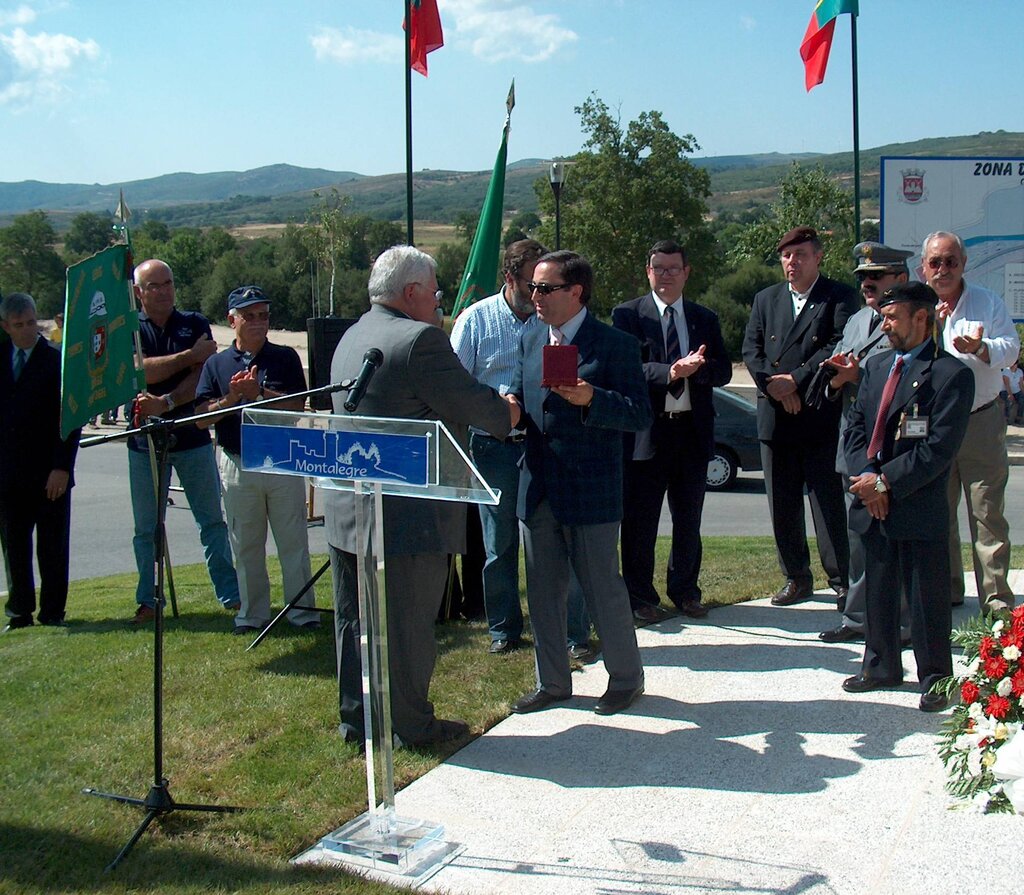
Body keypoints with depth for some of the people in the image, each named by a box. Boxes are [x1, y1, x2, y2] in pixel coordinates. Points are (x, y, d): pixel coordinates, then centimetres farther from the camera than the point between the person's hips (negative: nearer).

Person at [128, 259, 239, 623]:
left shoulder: (195, 324, 5)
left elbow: (201, 378, -7)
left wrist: (166, 403, -22)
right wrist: (188, 355, -15)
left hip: (192, 437, 0)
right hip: (145, 440, 0)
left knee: (213, 519, 4)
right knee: (146, 528, 7)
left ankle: (230, 593, 11)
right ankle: (147, 600, 18)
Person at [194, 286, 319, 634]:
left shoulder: (285, 358, 4)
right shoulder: (217, 364, 7)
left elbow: (298, 407, -7)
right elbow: (202, 418, 0)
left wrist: (260, 392, -17)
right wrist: (232, 397, -15)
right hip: (237, 465, 2)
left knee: (293, 541, 3)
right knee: (246, 546, 9)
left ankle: (302, 611, 12)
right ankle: (252, 614, 20)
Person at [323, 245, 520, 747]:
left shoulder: (352, 338, 11)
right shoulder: (419, 339, -18)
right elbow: (472, 405, -13)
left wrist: (492, 410, 17)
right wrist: (506, 413, 8)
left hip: (347, 511, 9)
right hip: (408, 515, -8)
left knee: (355, 621, 15)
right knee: (408, 626, 5)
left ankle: (356, 720, 26)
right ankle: (413, 725, 17)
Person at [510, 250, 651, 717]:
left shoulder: (615, 344, -9)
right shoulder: (531, 339, 12)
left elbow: (640, 415, -13)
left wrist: (591, 399, -27)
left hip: (591, 490, -7)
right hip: (538, 488, 7)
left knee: (602, 587, 3)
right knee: (543, 591, 14)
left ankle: (626, 678, 23)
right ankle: (552, 682, 29)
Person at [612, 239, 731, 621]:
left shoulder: (705, 318, 12)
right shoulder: (627, 315, 0)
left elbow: (723, 371, 5)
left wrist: (694, 370, -16)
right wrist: (671, 371, -27)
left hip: (693, 429, 4)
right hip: (646, 431, -4)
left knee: (689, 521, 13)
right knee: (640, 522, 3)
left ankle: (685, 590, 27)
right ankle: (640, 596, 15)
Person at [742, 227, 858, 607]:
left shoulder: (840, 297, 1)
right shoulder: (766, 299, 15)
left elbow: (839, 346, -10)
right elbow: (751, 349, 6)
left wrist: (797, 381, -15)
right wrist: (774, 387, -9)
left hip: (822, 415, -4)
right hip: (775, 416, 5)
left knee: (829, 502, -3)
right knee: (782, 505, 8)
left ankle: (842, 579, 6)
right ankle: (796, 577, 19)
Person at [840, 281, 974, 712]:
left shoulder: (951, 374, -9)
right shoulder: (876, 366, 13)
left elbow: (940, 448, -16)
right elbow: (855, 427, 12)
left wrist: (886, 482, -16)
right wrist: (864, 476, -5)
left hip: (919, 507, -6)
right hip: (873, 504, 6)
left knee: (927, 597, 3)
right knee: (878, 590, 16)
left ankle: (935, 678, 17)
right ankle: (881, 667, 31)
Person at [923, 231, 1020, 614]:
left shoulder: (988, 302, 4)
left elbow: (1010, 347, -2)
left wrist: (980, 349, -21)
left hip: (981, 422, -1)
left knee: (988, 513, -1)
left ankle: (996, 597, 4)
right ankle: (946, 588, 24)